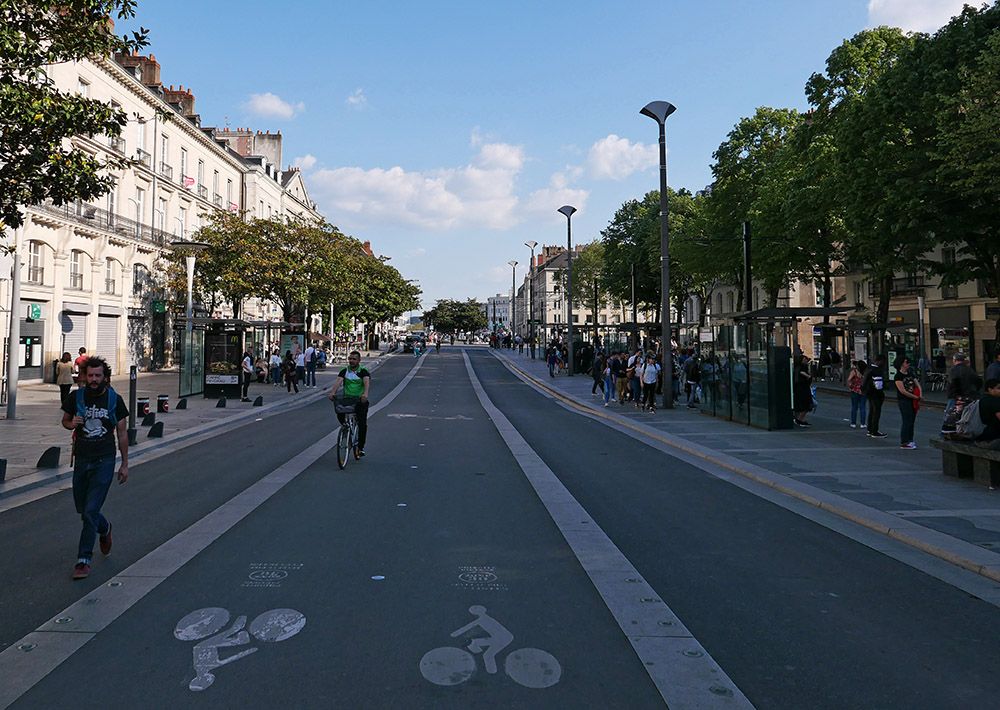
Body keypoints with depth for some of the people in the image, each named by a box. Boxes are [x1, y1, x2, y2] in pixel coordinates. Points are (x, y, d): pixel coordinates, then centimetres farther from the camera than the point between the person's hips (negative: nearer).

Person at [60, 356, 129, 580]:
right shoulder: (76, 397, -1)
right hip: (81, 460, 4)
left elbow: (122, 433, 2)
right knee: (82, 509, 14)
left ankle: (84, 560, 0)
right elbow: (64, 420, 16)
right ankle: (104, 529, 45)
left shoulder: (114, 400, -5)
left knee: (91, 511, -9)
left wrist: (125, 464, 3)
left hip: (104, 461, -3)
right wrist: (72, 423, -10)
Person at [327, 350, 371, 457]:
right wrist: (332, 392, -32)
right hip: (347, 398, 2)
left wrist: (365, 394, -44)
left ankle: (360, 447, 5)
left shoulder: (363, 371, -3)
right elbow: (338, 382, -12)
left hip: (360, 400, -2)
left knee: (362, 423, -11)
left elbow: (366, 382, -23)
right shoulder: (344, 371, 4)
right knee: (340, 415, -24)